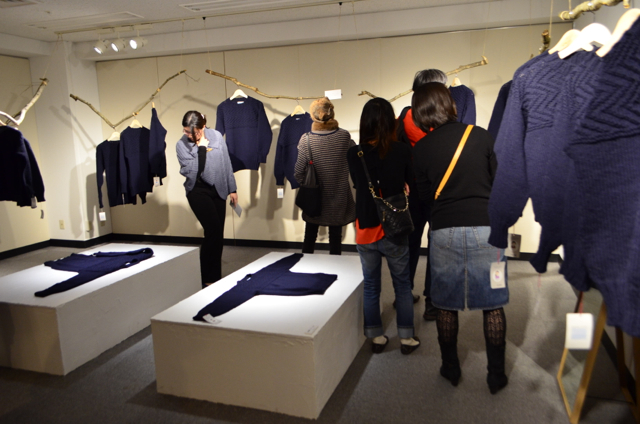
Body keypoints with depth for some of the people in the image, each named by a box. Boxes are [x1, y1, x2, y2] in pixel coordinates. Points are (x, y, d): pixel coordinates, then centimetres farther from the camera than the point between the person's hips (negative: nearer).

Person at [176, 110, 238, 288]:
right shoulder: (182, 145, -8)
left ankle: (215, 277, 21)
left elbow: (226, 164, 5)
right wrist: (201, 148, -19)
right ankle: (207, 279, -3)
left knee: (218, 234, 7)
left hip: (218, 190, 4)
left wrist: (232, 189, 7)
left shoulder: (216, 136, -2)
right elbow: (192, 171, -19)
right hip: (198, 191, -4)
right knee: (213, 230, -16)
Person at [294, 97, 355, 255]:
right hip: (338, 197, 0)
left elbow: (299, 172, -10)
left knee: (309, 237, 15)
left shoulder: (306, 139, -12)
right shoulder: (344, 136, -11)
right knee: (335, 238, 10)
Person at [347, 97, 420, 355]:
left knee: (371, 286, 16)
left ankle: (376, 337, 26)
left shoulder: (353, 154, -7)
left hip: (365, 230, 2)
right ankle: (406, 338, 23)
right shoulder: (402, 151, -12)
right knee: (402, 285, 15)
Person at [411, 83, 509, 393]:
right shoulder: (480, 136, -2)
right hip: (485, 227, 0)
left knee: (446, 304, 14)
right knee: (492, 304, 10)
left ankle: (450, 368, 26)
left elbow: (424, 194, 7)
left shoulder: (421, 149, 0)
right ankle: (496, 374, 20)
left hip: (444, 231, 1)